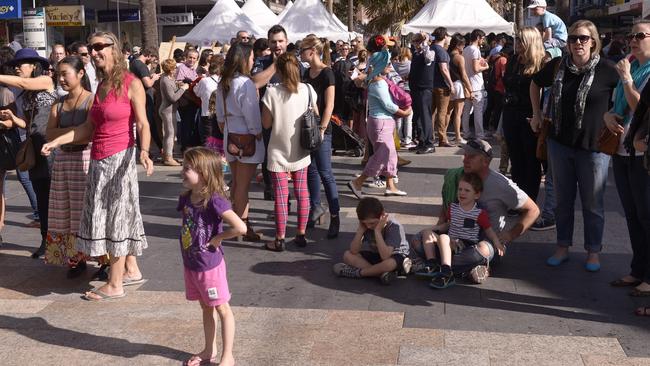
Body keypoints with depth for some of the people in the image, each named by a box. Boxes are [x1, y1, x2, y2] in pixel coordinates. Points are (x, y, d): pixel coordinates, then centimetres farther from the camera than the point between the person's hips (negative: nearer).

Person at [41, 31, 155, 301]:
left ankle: (114, 284, 5)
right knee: (106, 216, 13)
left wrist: (144, 152, -30)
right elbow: (89, 127, 14)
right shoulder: (101, 85, 13)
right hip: (98, 160, 8)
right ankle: (131, 270, 26)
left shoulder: (131, 84, -8)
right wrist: (56, 141, 11)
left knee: (117, 217, -2)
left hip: (119, 158, -8)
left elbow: (143, 124, -14)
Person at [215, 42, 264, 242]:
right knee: (243, 184, -1)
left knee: (236, 181, 17)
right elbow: (252, 115, -18)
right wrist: (258, 135, -7)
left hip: (230, 135, 8)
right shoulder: (246, 84, -18)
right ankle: (242, 227, 6)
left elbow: (220, 116, 13)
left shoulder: (223, 83, 6)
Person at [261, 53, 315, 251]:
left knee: (281, 195, 1)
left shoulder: (272, 92, -14)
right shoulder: (308, 90, -5)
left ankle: (280, 239, 6)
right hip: (300, 151, 3)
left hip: (279, 152, -3)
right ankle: (301, 235, 20)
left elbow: (266, 123, -8)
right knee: (302, 193, 13)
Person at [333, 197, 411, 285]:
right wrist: (360, 229, -27)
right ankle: (382, 273, -26)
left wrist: (377, 231, -37)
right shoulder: (365, 224, -13)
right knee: (347, 256, -16)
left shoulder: (394, 226, -27)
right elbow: (353, 251, -18)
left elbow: (385, 256, -38)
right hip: (376, 255, 6)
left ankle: (356, 272, -20)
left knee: (389, 263, -42)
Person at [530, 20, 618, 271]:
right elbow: (536, 83, 18)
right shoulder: (557, 66, 0)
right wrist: (537, 114, 14)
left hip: (593, 147, -4)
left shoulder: (606, 69, -13)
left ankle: (593, 252, 23)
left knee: (592, 204, 8)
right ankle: (563, 247, 29)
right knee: (563, 200, 15)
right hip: (560, 144, 4)